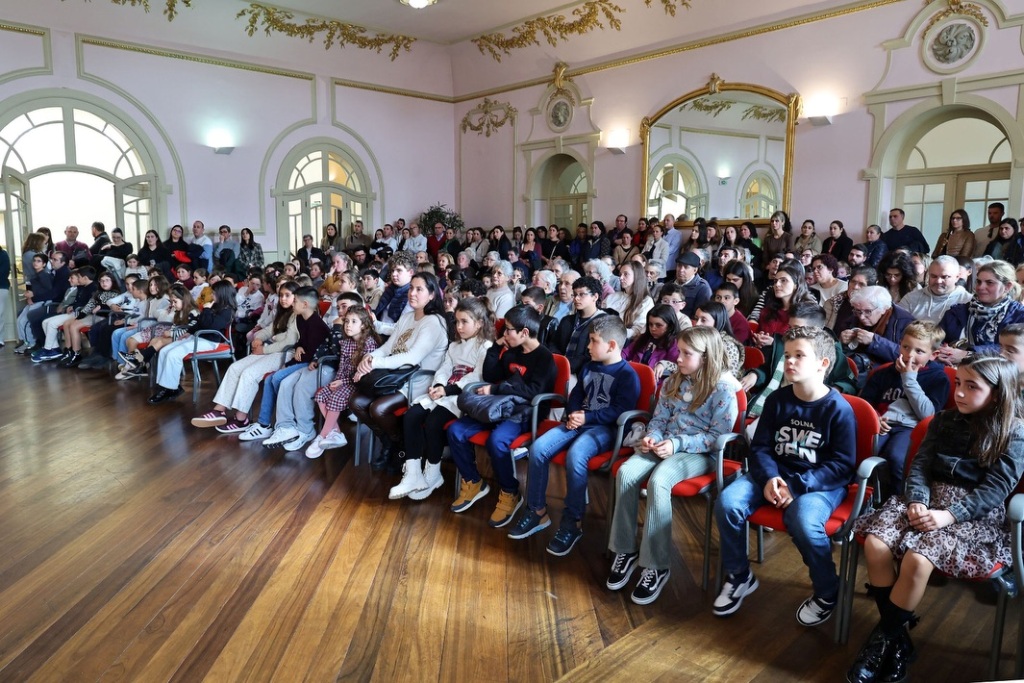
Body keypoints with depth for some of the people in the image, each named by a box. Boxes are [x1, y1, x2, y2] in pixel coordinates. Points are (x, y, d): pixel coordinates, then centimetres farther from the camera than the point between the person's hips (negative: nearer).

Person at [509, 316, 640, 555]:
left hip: (604, 428, -7)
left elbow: (621, 410, -14)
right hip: (579, 421, 7)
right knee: (538, 448, -16)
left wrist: (587, 417, -18)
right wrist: (573, 414, -3)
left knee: (575, 455, -36)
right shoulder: (589, 367, 18)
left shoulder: (627, 374, -6)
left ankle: (573, 522, -19)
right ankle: (537, 511, -3)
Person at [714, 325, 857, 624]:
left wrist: (797, 486, -22)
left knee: (804, 522, -35)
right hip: (775, 475, 4)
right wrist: (770, 478, -17)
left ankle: (827, 593, -2)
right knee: (727, 502, -21)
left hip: (821, 483, -4)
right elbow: (760, 447, 4)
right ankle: (739, 576, 4)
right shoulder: (777, 399, 3)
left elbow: (842, 466, -11)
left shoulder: (839, 408, -9)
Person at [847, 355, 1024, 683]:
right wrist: (917, 500, -12)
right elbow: (920, 465, 8)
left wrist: (950, 515, -22)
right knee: (875, 543, -24)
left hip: (977, 515, -5)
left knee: (918, 558, -32)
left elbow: (995, 489, -9)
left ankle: (882, 639, -12)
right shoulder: (944, 420, 13)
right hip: (930, 499, 5)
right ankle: (898, 638, -10)